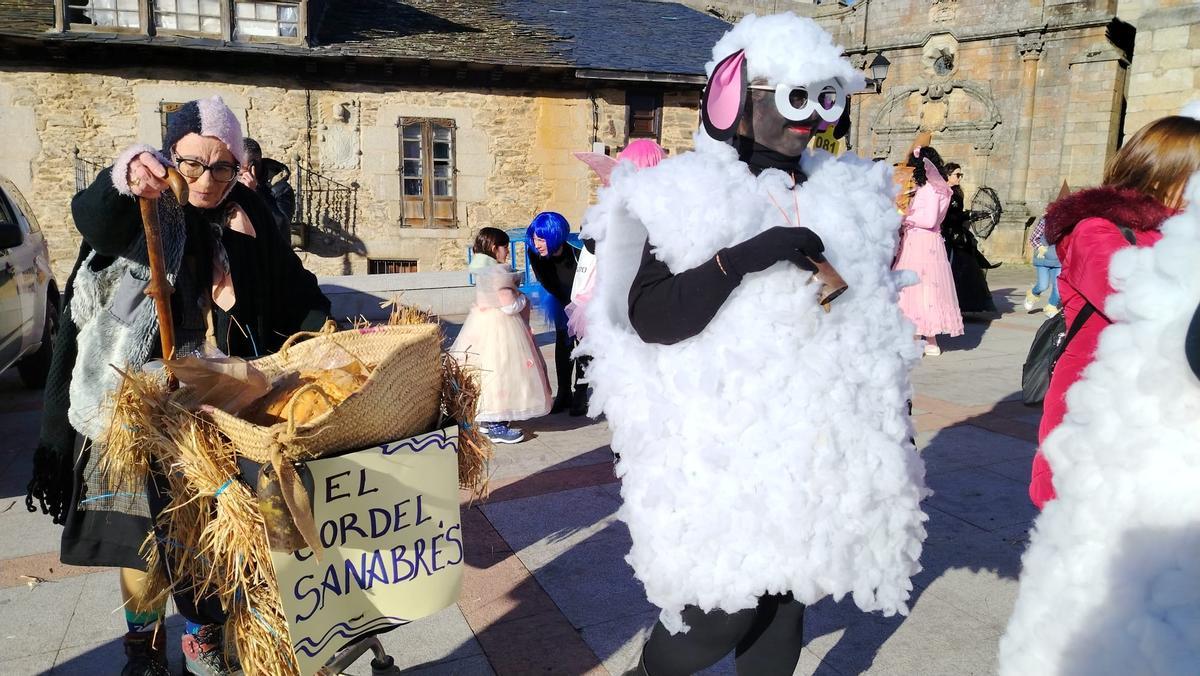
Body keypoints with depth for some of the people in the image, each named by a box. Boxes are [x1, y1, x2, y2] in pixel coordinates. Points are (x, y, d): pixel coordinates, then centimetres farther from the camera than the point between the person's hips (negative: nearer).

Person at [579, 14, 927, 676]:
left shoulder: (847, 198, 9)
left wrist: (884, 437, 18)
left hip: (816, 444, 5)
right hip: (725, 448, -5)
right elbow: (649, 319, -16)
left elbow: (875, 319, 19)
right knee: (725, 609, -3)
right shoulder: (693, 198, -7)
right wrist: (746, 256, -25)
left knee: (783, 590, 12)